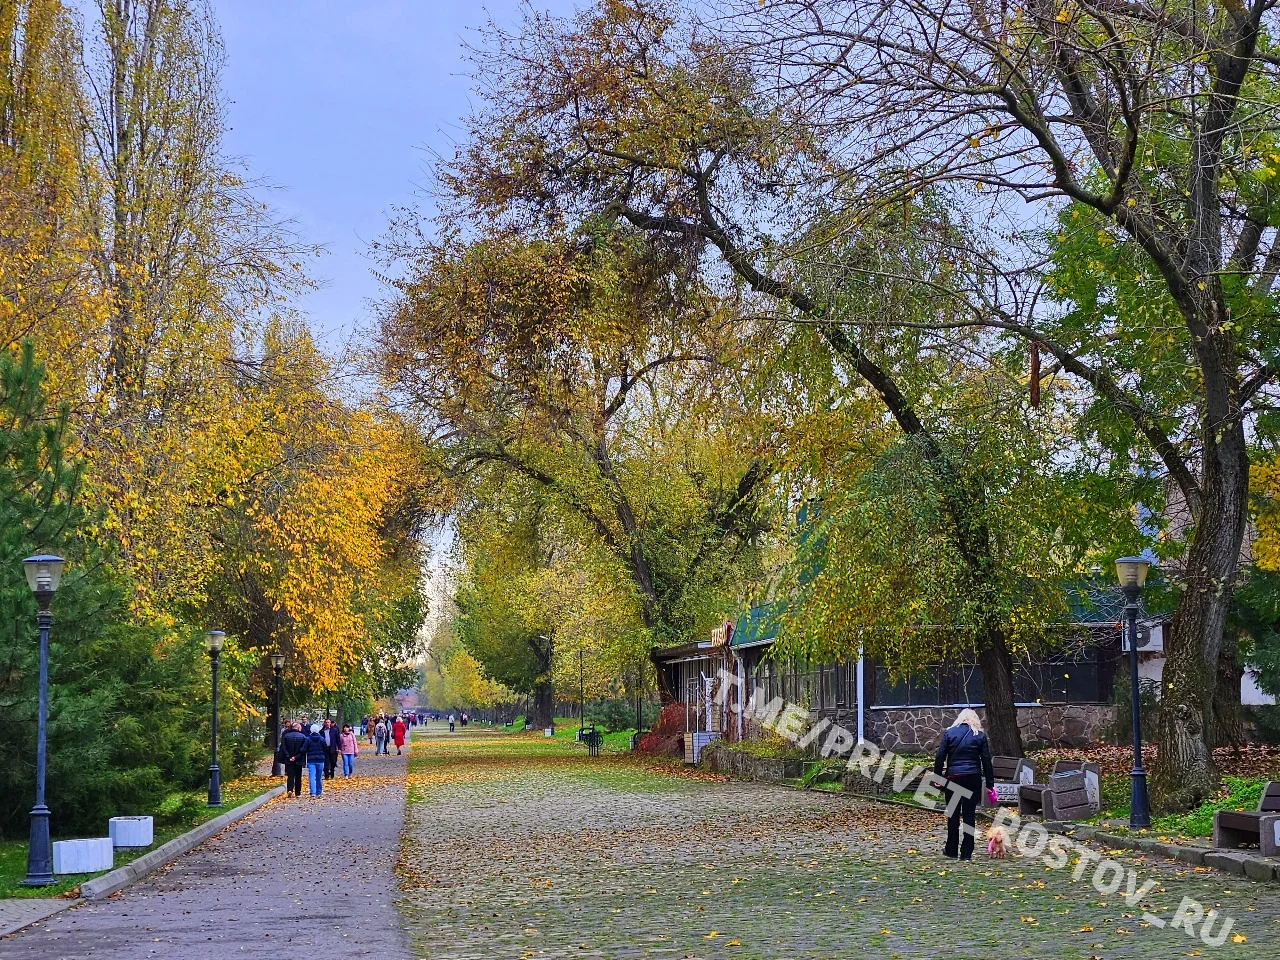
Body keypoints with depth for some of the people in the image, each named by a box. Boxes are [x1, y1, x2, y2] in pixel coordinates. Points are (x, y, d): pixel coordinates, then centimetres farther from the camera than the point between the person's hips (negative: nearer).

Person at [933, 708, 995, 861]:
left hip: (953, 778, 0)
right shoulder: (980, 735, 3)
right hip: (973, 779, 0)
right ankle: (966, 853, 3)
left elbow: (939, 756, -2)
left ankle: (951, 850, 14)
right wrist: (990, 783, 6)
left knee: (953, 815, 9)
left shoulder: (949, 733, 2)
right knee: (969, 815, 3)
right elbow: (986, 760, 3)